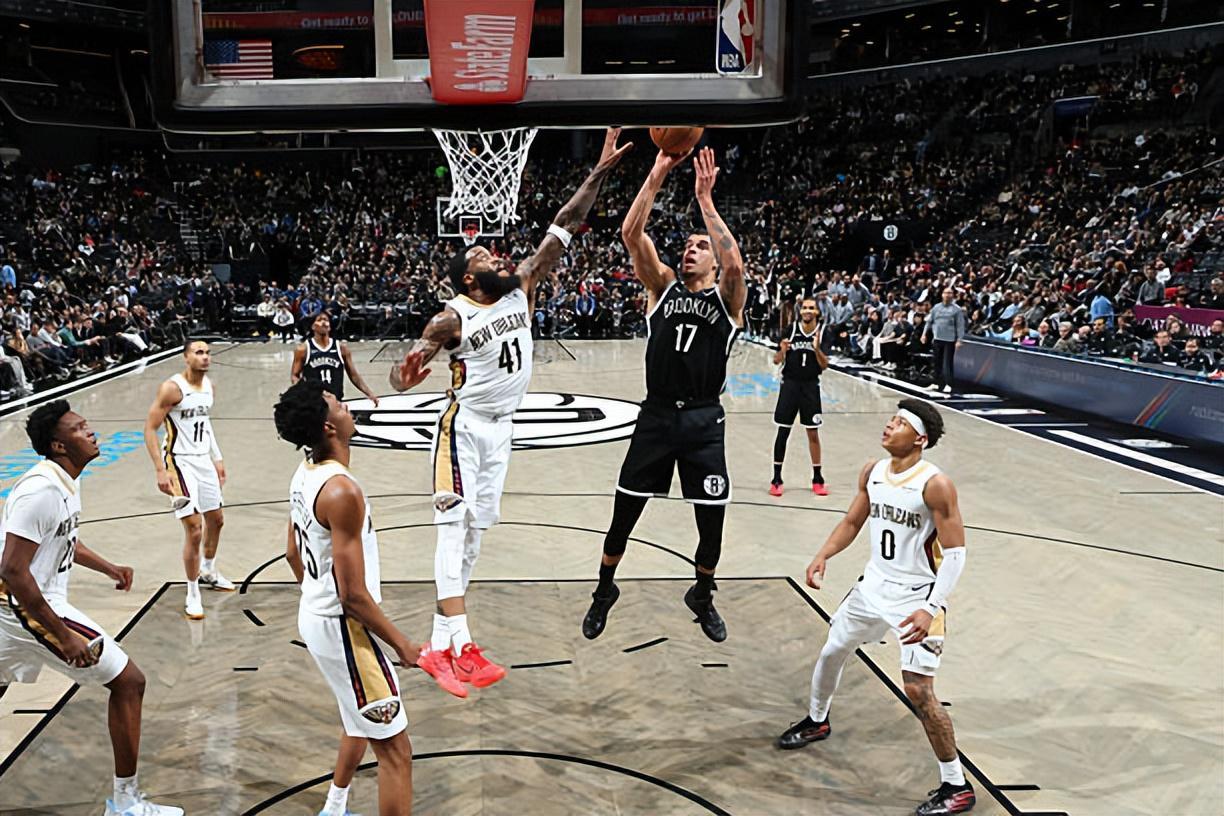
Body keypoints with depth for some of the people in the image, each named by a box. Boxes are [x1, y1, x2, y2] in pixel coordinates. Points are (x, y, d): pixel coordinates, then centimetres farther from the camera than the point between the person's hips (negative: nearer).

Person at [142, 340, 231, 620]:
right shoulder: (172, 388, -18)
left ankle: (208, 572, 43)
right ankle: (192, 594, 4)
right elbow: (150, 429, -17)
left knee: (216, 519, 20)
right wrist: (160, 470, -23)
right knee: (194, 529, -11)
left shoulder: (209, 386, 5)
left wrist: (217, 459, 18)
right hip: (180, 463, -8)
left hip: (204, 460, 8)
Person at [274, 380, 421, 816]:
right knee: (395, 749, -1)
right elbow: (354, 596, -25)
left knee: (361, 723, 30)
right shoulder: (342, 491, -27)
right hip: (342, 627, -10)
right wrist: (403, 646, -15)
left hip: (314, 614, 10)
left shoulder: (304, 474, 2)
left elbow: (293, 554, 16)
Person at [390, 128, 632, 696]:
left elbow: (562, 230, -1)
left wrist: (599, 173, -6)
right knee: (455, 527, -12)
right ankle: (459, 646, -15)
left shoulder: (521, 288, 1)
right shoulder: (452, 319, -14)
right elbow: (405, 371, -18)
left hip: (501, 427, 7)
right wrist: (406, 373, -44)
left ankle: (440, 643, 16)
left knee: (476, 529, 8)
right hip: (464, 426, -6)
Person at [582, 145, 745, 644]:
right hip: (656, 416, 1)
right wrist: (657, 177, -13)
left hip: (704, 421, -1)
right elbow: (631, 234, -6)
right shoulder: (663, 286, 8)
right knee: (624, 513, 7)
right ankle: (605, 590, 31)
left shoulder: (727, 297, 2)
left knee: (712, 522, 6)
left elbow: (735, 263, -22)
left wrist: (705, 199, -19)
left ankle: (702, 595, 33)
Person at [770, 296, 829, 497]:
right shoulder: (791, 330, -2)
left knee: (813, 433, 5)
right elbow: (776, 361, 1)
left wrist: (817, 348, -21)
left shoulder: (823, 332, -2)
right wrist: (782, 351, -20)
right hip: (790, 384, 0)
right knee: (783, 432, 1)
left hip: (811, 386, 0)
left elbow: (824, 365, -4)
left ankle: (817, 479, 16)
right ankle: (776, 479, 9)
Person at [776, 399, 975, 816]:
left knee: (919, 691, -12)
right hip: (874, 585, 7)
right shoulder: (872, 472, -1)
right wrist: (823, 556, -4)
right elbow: (853, 521, 12)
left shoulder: (936, 485, -22)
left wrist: (930, 609, -30)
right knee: (831, 651, 20)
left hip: (917, 597, -7)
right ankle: (816, 721, 49)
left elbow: (955, 554, -20)